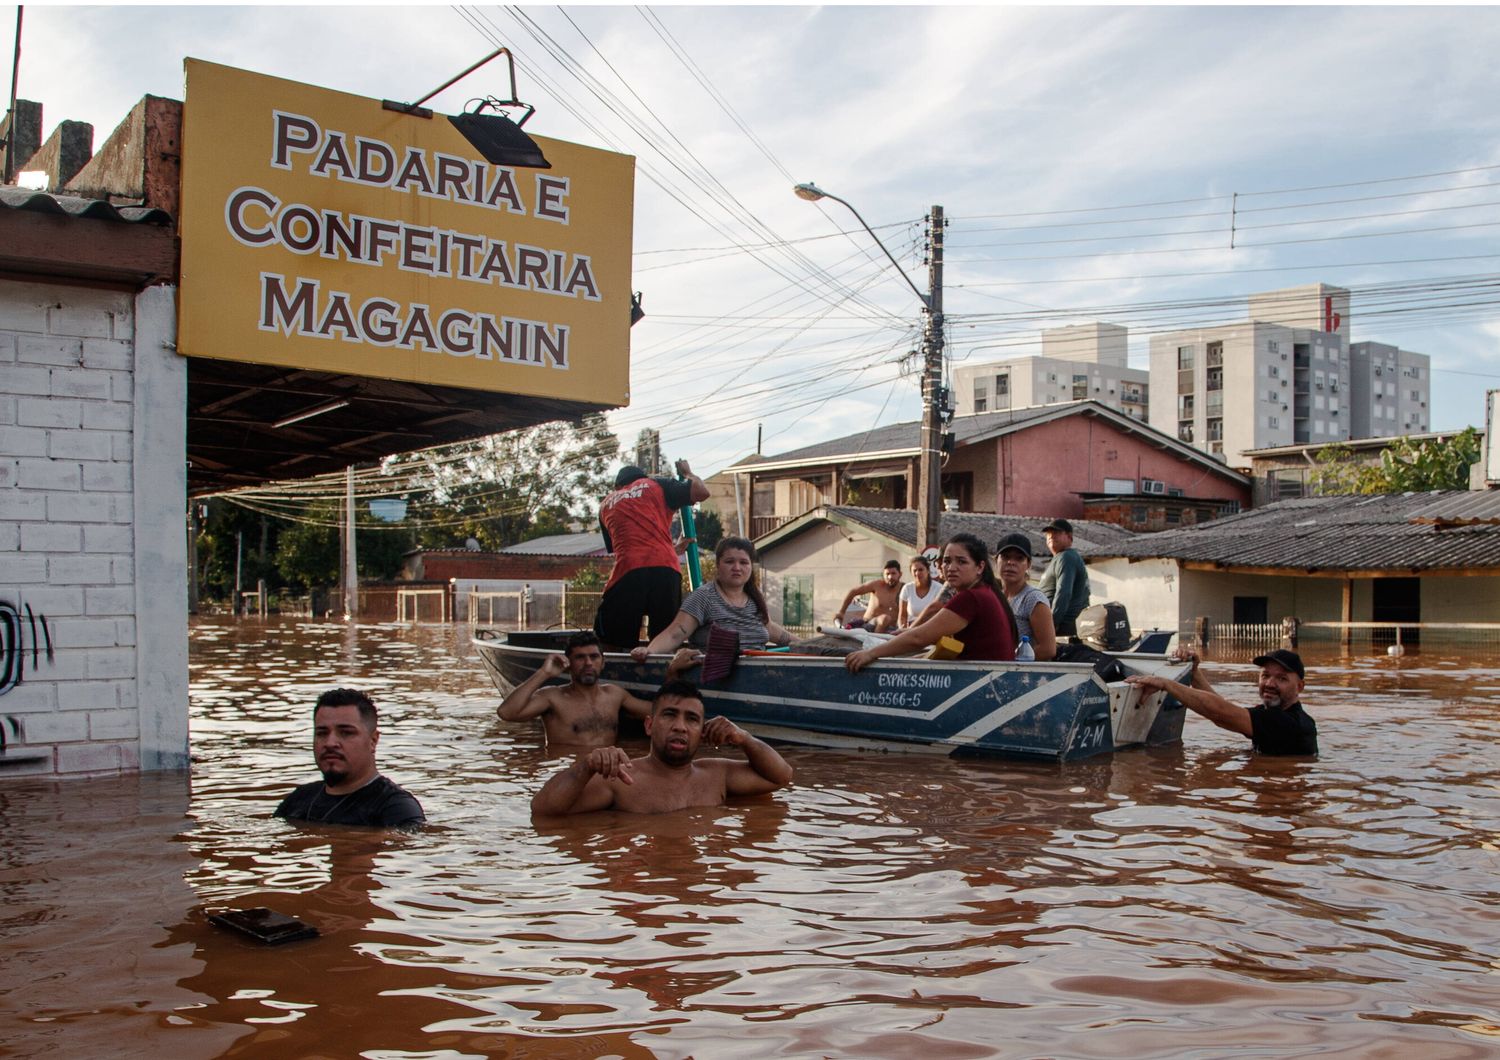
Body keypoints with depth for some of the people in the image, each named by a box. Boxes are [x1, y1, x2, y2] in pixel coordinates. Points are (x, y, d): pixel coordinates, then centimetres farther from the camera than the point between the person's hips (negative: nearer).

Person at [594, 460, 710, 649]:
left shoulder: (606, 504, 28)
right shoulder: (654, 485, 19)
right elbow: (702, 492, 13)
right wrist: (687, 473, 36)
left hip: (627, 571, 1)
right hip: (665, 569, 0)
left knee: (612, 645, 6)